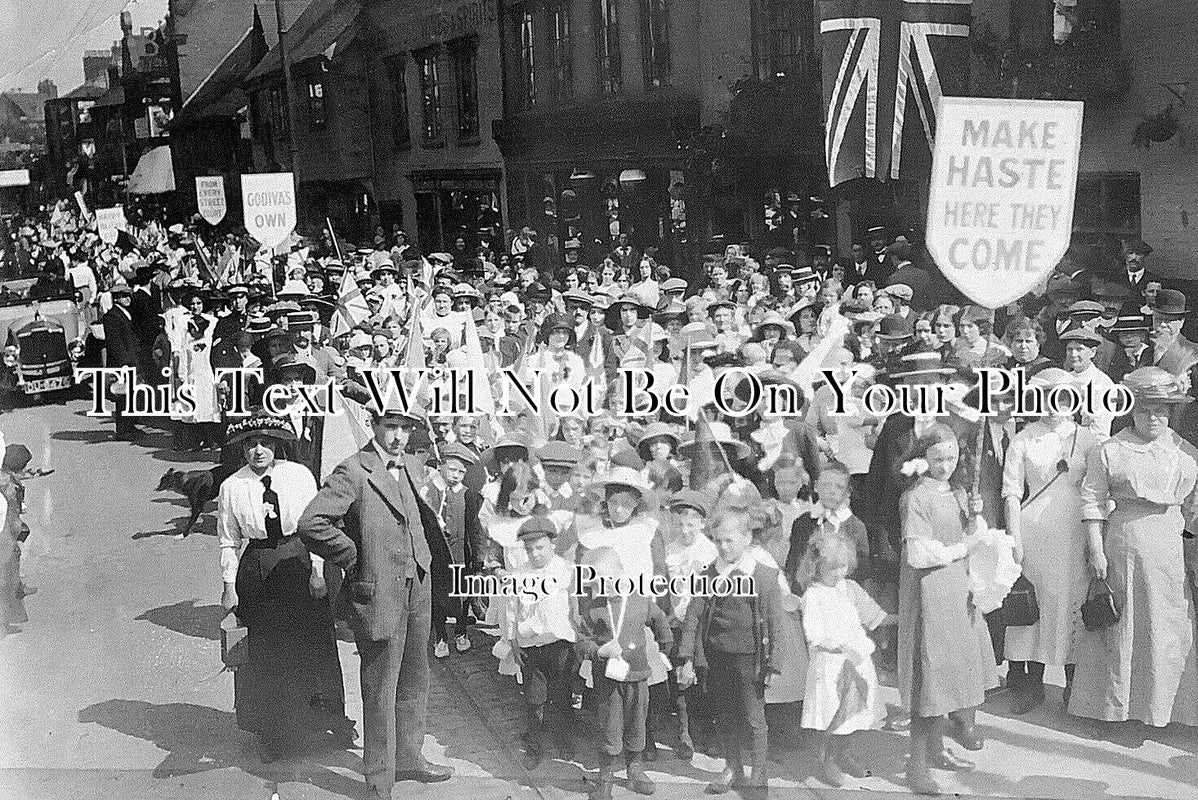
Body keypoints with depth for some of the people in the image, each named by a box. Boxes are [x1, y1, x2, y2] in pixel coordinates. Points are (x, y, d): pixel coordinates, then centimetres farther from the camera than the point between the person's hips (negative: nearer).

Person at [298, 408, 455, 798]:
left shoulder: (412, 468, 10)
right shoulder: (353, 472, -15)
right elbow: (310, 523, -23)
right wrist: (352, 557, -13)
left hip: (417, 590, 8)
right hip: (379, 593, -8)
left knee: (413, 682, 19)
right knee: (380, 690, 2)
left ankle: (408, 758, 35)